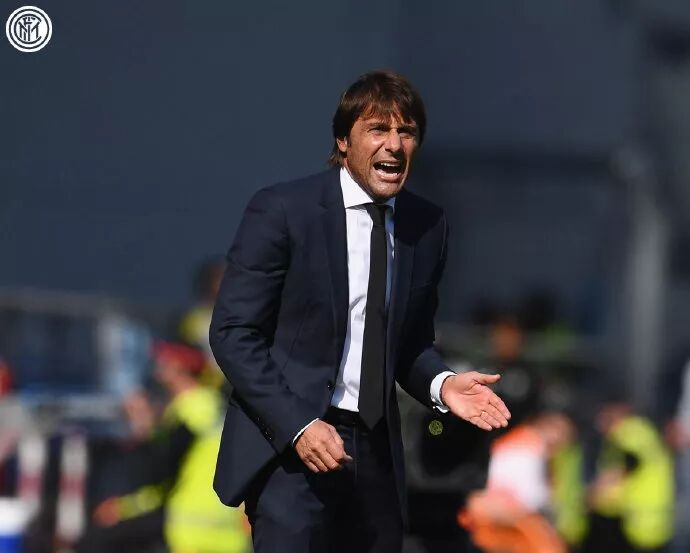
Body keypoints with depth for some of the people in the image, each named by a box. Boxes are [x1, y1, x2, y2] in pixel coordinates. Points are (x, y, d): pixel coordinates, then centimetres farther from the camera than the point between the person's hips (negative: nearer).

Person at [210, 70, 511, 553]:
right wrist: (298, 426, -17)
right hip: (290, 445, -5)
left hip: (377, 453, 5)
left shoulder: (428, 226, 7)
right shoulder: (282, 211, -7)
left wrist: (441, 384, -5)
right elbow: (233, 333, -8)